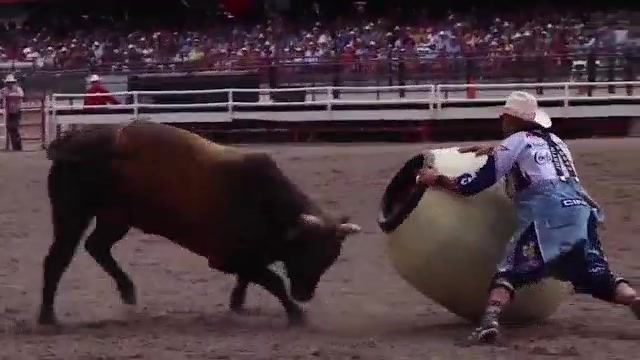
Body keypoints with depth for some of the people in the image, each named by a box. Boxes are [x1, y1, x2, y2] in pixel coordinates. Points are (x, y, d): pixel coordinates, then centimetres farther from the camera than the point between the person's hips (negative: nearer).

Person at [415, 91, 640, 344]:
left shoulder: (516, 141, 9)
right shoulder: (555, 141, 28)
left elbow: (479, 183, 5)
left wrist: (437, 180, 15)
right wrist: (493, 152, 45)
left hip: (547, 214, -6)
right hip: (581, 209, 6)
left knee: (510, 271, -7)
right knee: (598, 277, 7)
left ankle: (490, 319, -30)